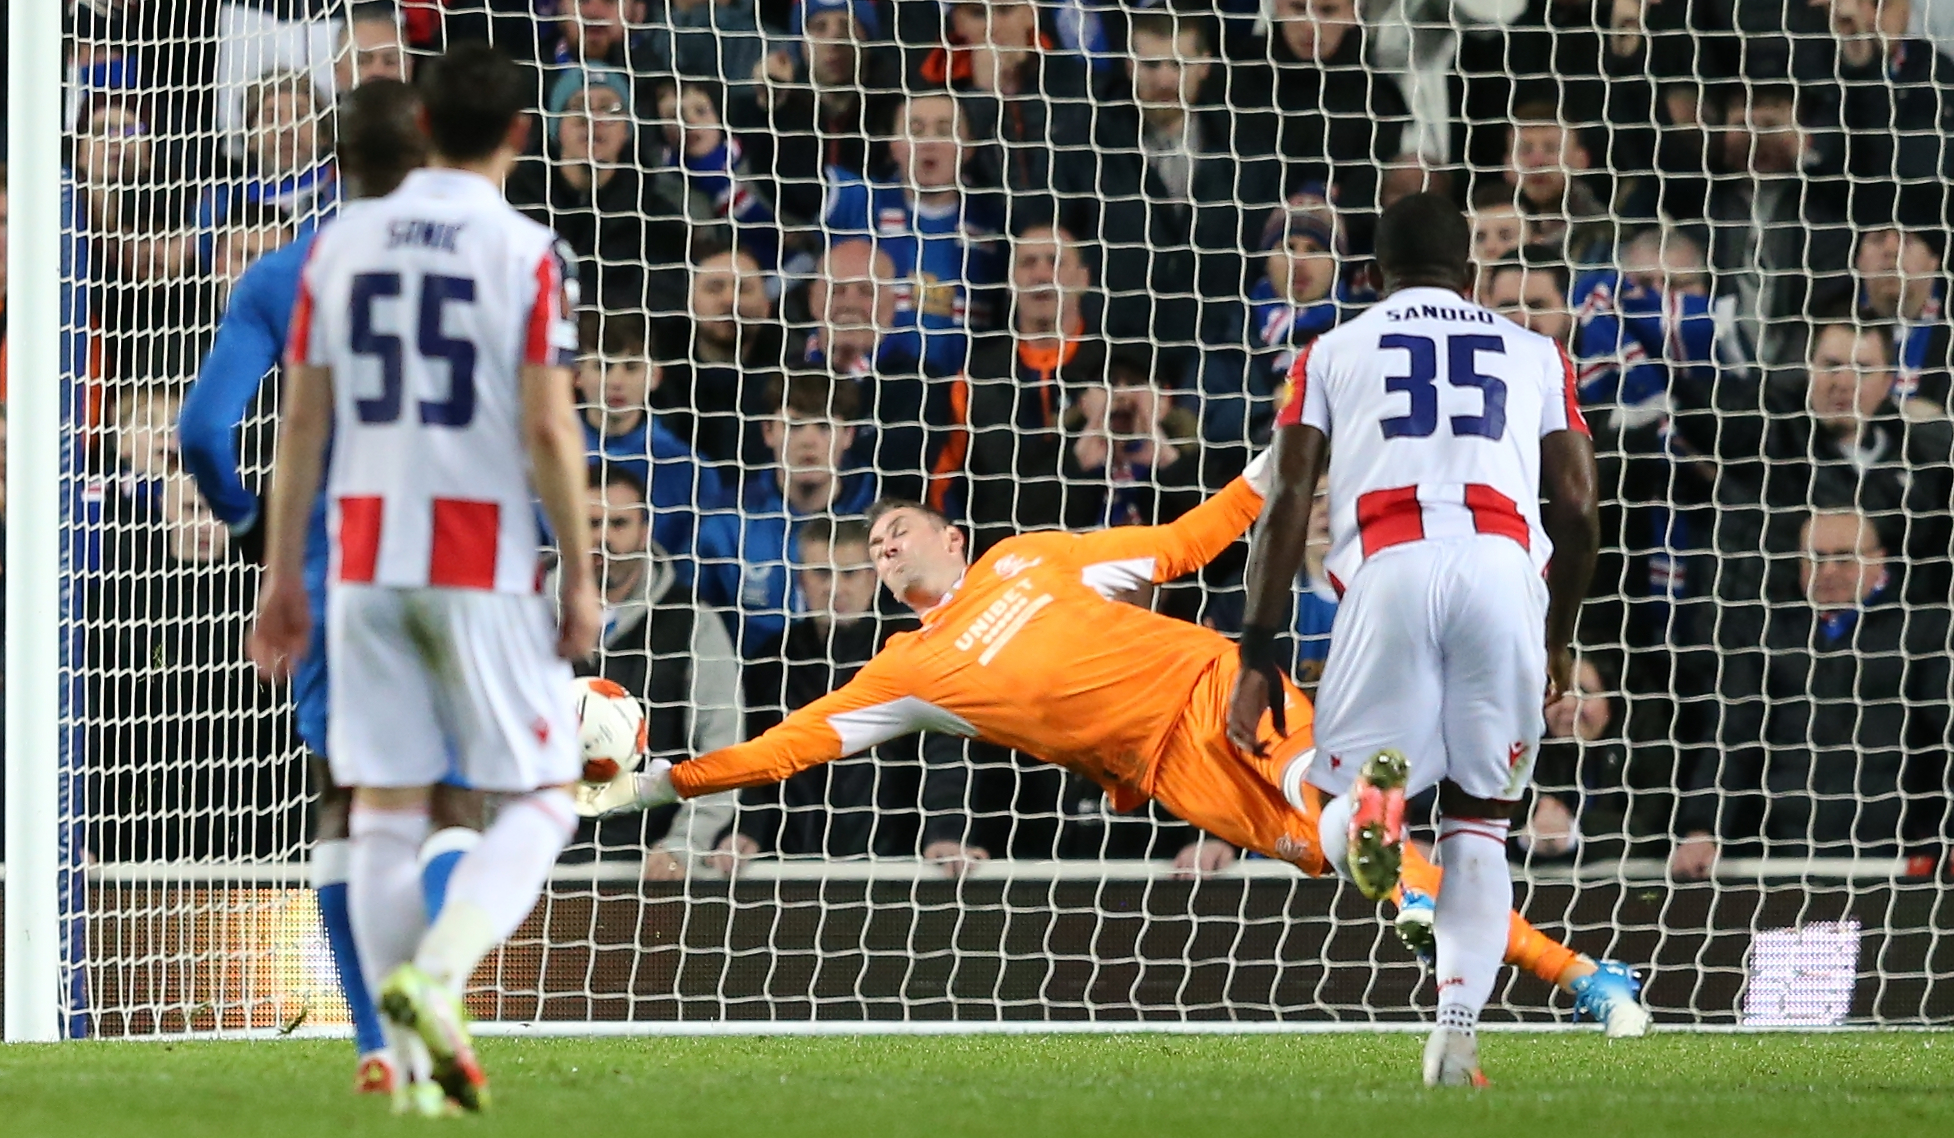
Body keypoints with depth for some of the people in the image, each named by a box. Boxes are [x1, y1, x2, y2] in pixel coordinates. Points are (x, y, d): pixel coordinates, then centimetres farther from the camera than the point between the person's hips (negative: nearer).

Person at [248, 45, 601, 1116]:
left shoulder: (342, 243, 5)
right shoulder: (527, 254, -7)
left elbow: (302, 421, 7)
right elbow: (549, 433, -10)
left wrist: (282, 574, 13)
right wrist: (580, 578, -1)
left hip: (362, 565, 4)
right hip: (484, 567, -4)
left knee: (386, 814, 7)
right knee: (539, 803, 6)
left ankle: (414, 1064, 5)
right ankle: (432, 976, -18)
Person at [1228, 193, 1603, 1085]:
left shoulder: (1335, 353, 25)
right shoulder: (1535, 355, 28)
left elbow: (1287, 502, 12)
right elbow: (1577, 510, 18)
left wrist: (1257, 655, 11)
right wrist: (1558, 639, 32)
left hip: (1389, 568, -1)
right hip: (1504, 569, 1)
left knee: (1337, 834, 7)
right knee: (1479, 824, 13)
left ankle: (1373, 790, -31)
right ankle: (1459, 1028, -8)